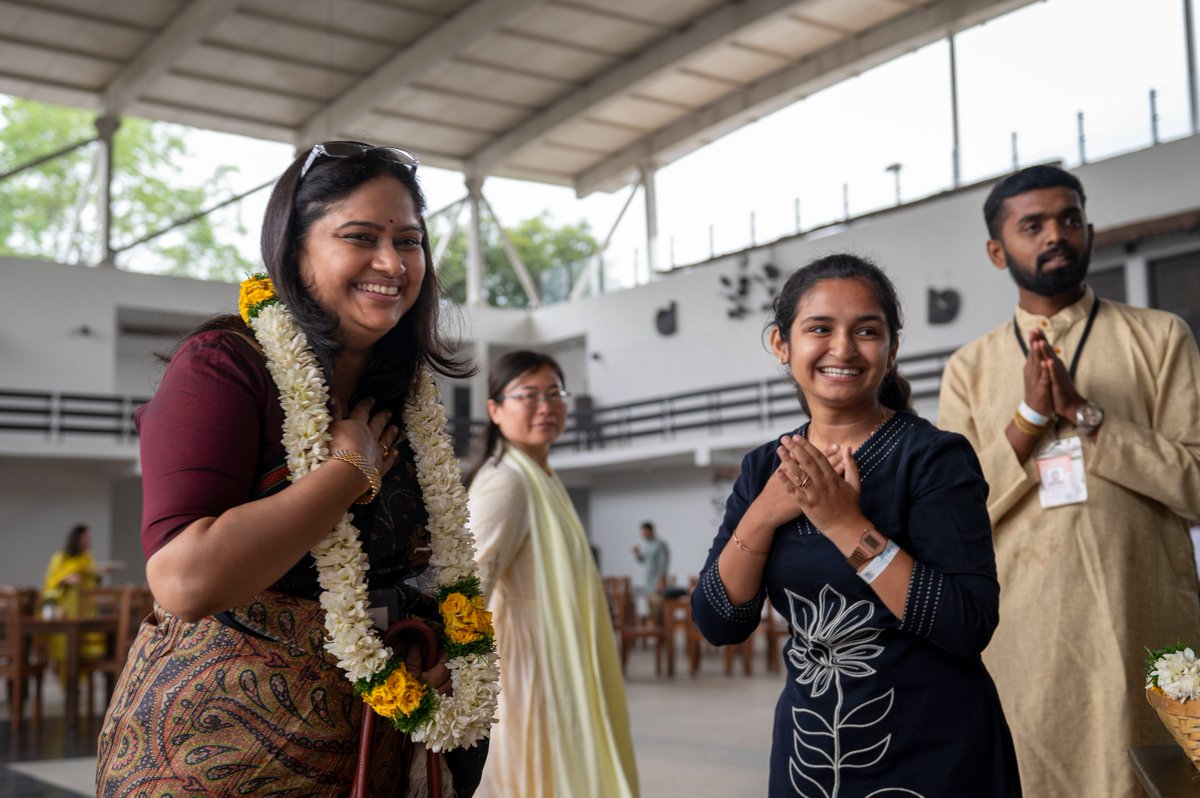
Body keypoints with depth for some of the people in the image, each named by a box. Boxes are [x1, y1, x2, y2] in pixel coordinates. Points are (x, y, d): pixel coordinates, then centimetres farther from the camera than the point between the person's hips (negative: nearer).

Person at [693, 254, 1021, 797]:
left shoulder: (935, 457, -13)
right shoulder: (764, 469, 1)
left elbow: (970, 626, -21)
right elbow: (718, 624, -4)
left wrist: (846, 523, -26)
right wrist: (763, 514, -18)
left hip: (935, 754, -4)